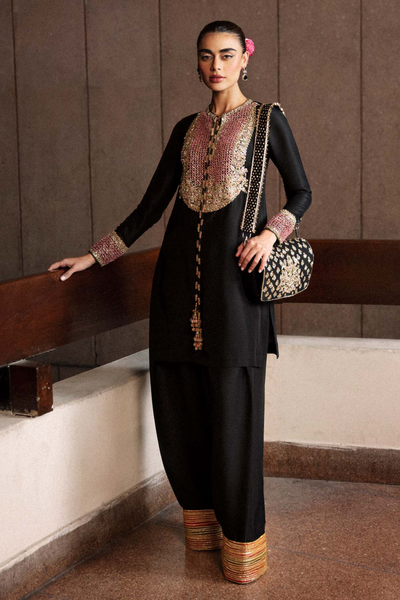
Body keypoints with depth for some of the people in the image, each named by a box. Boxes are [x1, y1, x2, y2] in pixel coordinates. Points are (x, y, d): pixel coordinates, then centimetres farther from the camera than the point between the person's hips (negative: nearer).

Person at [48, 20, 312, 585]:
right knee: (178, 399, 3)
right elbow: (152, 205, 17)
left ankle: (242, 535, 3)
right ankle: (200, 514, 20)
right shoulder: (187, 129, 16)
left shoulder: (266, 118, 6)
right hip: (181, 273, 5)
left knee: (233, 403, -7)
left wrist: (271, 232, -10)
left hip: (235, 272, -4)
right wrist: (95, 255, 13)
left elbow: (300, 191, 9)